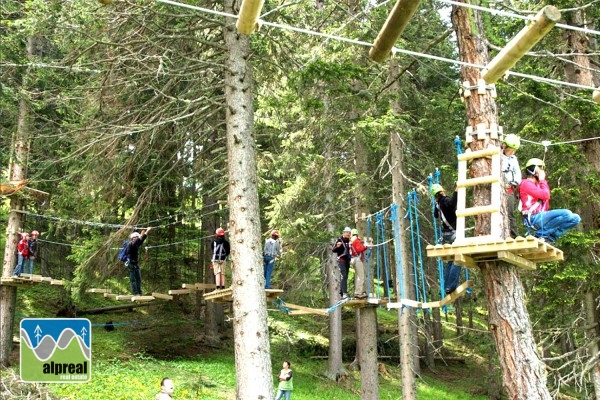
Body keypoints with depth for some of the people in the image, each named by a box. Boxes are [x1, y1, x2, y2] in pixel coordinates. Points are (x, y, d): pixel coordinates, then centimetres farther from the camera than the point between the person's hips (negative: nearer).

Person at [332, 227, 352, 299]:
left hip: (347, 261, 7)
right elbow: (333, 250, -10)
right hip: (341, 260, -7)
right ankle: (344, 293, -26)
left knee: (345, 277, 8)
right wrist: (337, 246, -29)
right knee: (344, 276, -19)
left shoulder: (349, 241, 13)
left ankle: (341, 293, 16)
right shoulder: (339, 240, -5)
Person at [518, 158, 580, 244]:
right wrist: (542, 180, 0)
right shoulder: (526, 183, -3)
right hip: (534, 218, -9)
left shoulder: (538, 184, 26)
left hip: (542, 217, 9)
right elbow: (545, 195, -15)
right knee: (567, 214, -26)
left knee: (576, 218, 1)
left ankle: (549, 237, -6)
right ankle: (540, 233, -14)